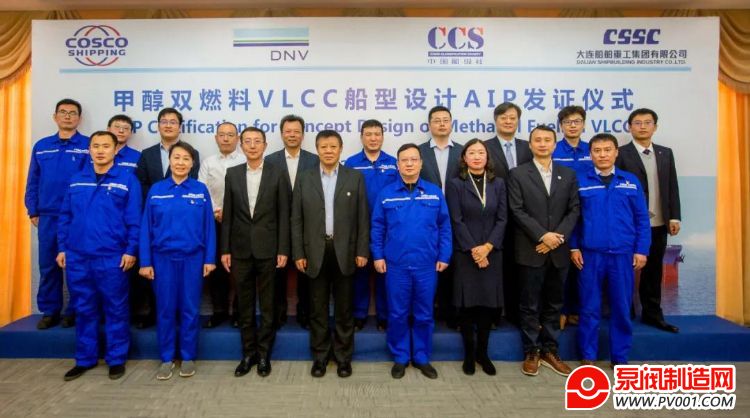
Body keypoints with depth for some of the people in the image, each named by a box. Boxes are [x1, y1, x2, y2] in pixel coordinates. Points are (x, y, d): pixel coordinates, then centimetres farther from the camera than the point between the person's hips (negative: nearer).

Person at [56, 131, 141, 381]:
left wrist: (131, 250, -10)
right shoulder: (76, 180, 9)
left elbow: (134, 219, -6)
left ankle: (116, 359, 19)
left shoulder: (127, 179, -3)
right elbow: (65, 217, 12)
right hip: (77, 257, 4)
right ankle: (85, 359, 28)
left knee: (115, 309, 6)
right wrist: (62, 248, 7)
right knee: (84, 309, 14)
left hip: (112, 257, -4)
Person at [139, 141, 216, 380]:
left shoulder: (200, 190, -1)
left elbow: (208, 226, 0)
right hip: (163, 257, 1)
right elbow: (146, 227, 2)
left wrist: (210, 258, -3)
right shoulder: (156, 190, 1)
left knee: (190, 309, 7)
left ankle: (188, 357, 22)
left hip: (193, 258, 0)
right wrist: (145, 261, -2)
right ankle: (166, 358, 23)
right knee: (165, 309, 8)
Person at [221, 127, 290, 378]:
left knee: (267, 305, 7)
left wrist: (283, 250, -8)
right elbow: (227, 214, 6)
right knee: (245, 306, 11)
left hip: (267, 249, -2)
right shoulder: (232, 173, 6)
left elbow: (284, 214, -3)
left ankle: (264, 354, 22)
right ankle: (248, 354, 25)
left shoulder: (278, 173, -1)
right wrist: (225, 249, 2)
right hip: (240, 250, 3)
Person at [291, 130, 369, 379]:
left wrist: (362, 251, -5)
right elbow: (297, 219, 4)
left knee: (344, 308, 9)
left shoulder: (355, 177, 3)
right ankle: (320, 356, 24)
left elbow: (363, 217, 1)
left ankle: (343, 356, 23)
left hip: (345, 251, -1)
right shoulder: (304, 178, 5)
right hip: (316, 252, 1)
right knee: (318, 308, 10)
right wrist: (298, 253, -2)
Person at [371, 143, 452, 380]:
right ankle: (400, 358, 26)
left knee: (424, 314, 11)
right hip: (395, 264, 0)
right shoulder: (386, 194, 1)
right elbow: (377, 227, 2)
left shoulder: (435, 192, 2)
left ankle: (422, 358, 28)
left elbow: (445, 227, 3)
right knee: (397, 314, 9)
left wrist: (444, 256, -2)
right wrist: (378, 256, -3)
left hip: (427, 264, 1)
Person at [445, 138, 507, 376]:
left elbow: (502, 219, 2)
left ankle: (482, 353, 23)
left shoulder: (498, 184, 8)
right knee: (467, 304, 3)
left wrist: (487, 247, -11)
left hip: (491, 253, 3)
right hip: (465, 254, -2)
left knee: (488, 304, 7)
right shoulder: (455, 185, -1)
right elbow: (456, 222, -7)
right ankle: (469, 354, 19)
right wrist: (473, 250, -13)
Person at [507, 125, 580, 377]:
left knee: (554, 304, 12)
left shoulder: (568, 175, 10)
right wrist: (542, 236, -15)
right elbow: (518, 211, -7)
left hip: (559, 250, 3)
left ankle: (549, 351, 25)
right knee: (530, 305, 5)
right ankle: (531, 353, 17)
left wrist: (558, 236, -10)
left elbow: (574, 210, 4)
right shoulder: (518, 174, 0)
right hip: (531, 250, -3)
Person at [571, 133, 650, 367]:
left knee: (622, 307, 9)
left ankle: (620, 357, 23)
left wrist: (641, 250, -1)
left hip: (623, 254, 1)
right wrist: (574, 247, -3)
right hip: (589, 254, -1)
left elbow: (642, 218, 5)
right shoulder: (580, 181, 2)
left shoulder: (631, 181, 6)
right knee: (589, 308, 7)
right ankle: (588, 356, 19)